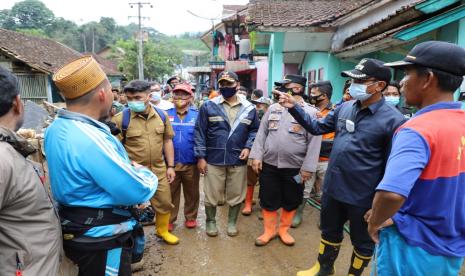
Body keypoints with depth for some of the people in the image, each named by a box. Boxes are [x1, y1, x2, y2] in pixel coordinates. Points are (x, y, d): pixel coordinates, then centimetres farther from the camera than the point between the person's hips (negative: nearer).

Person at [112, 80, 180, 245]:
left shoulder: (162, 115, -1)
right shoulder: (121, 119, -13)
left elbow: (167, 141, 6)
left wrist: (170, 166, 5)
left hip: (159, 169, 4)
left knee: (165, 202, 16)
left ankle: (162, 230, 41)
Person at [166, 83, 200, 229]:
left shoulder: (197, 115, -2)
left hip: (191, 163, 0)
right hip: (170, 163, 1)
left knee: (192, 193, 14)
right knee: (171, 193, 13)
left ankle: (191, 217, 33)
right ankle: (169, 219, 30)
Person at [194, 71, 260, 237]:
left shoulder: (249, 108, 3)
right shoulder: (209, 106, -3)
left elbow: (255, 130, 12)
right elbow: (200, 132, -3)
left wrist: (248, 147, -4)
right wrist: (200, 156, -7)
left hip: (238, 160, 2)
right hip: (213, 160, -1)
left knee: (236, 195, 13)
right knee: (211, 194, 10)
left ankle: (232, 222, 34)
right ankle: (210, 222, 33)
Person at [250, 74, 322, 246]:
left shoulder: (311, 112, -5)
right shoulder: (273, 108, 5)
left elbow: (314, 142, -8)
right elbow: (261, 133, 6)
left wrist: (308, 168, -12)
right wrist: (256, 156, -2)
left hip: (295, 167, -2)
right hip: (269, 164, 3)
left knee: (291, 202, 13)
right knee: (268, 200, 11)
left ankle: (284, 229, 34)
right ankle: (269, 230, 30)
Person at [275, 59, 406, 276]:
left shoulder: (392, 119, -18)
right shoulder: (345, 108, 0)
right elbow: (317, 127, 9)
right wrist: (294, 107, -2)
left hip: (363, 196, -5)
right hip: (333, 187, 6)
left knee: (362, 241, 19)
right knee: (329, 232, 25)